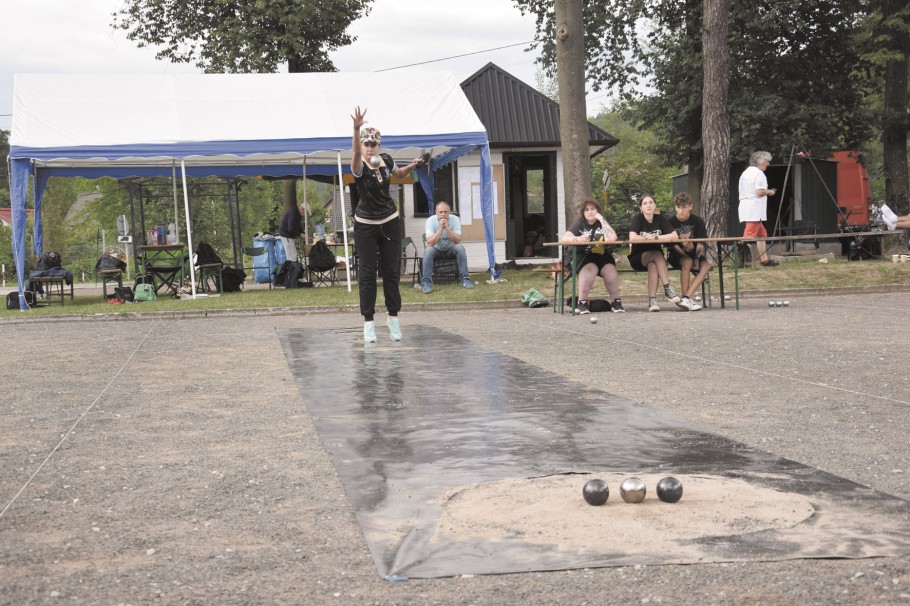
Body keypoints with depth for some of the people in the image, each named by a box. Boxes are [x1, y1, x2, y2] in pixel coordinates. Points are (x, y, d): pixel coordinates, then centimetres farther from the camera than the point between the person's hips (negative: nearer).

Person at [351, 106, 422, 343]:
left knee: (392, 271, 6)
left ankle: (393, 318, 17)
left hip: (390, 222, 4)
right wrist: (356, 128, -60)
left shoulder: (386, 161, -2)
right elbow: (355, 152, -42)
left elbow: (399, 174, 21)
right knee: (367, 273, -2)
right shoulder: (359, 167, -17)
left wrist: (411, 166, -1)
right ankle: (369, 323, 3)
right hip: (365, 226, -4)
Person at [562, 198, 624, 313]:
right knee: (591, 268, -34)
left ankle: (616, 301, -13)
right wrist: (578, 239, -28)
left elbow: (612, 238, -11)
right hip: (584, 257, -2)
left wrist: (601, 219, -9)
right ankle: (582, 303, -30)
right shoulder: (579, 223, 6)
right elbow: (565, 238, -8)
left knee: (610, 269, -28)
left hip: (603, 257, 2)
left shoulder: (602, 223, 10)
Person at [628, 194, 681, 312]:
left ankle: (652, 301, -35)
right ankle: (667, 288, -34)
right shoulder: (637, 219, -9)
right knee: (657, 254, -32)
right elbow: (633, 238, -28)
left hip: (657, 257, 2)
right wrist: (654, 238, -17)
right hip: (637, 258, -2)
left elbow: (675, 237, -14)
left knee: (653, 265, -33)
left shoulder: (660, 219, -1)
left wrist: (654, 237, -19)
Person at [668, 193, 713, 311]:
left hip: (694, 254, 3)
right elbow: (674, 245, -9)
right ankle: (686, 299, -31)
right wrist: (686, 256, -19)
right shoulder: (671, 222, -8)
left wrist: (696, 258, -17)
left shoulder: (698, 221, -3)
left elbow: (701, 244, -5)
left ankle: (685, 298, -36)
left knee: (706, 265, -28)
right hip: (677, 255, -3)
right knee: (687, 262, -36)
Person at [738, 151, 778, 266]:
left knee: (762, 234, 18)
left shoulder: (745, 173, 19)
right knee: (749, 236, -12)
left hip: (745, 207, 10)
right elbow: (759, 192, -19)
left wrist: (766, 192, 20)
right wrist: (769, 192, 0)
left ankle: (765, 259, 21)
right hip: (754, 209, -10)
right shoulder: (759, 173, -11)